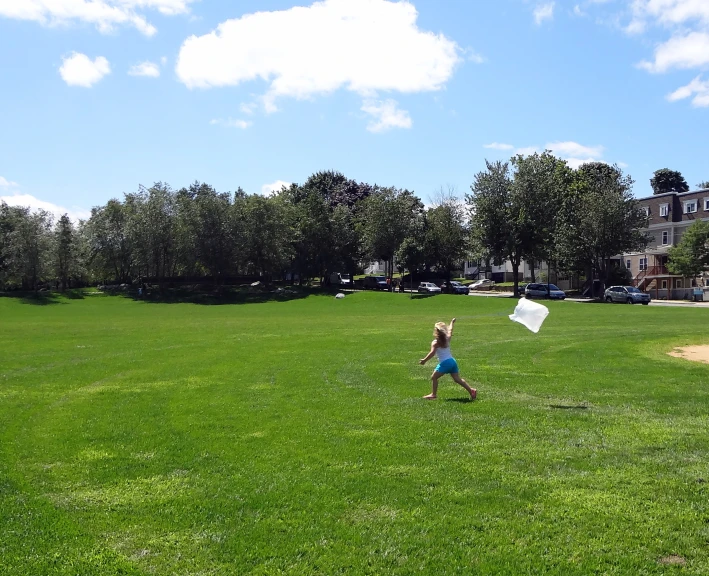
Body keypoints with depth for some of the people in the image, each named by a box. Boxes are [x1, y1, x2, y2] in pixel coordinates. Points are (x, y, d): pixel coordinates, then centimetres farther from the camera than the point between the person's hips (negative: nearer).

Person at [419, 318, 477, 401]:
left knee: (434, 377, 4)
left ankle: (433, 394, 3)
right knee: (457, 379, 7)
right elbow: (450, 331, 32)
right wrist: (452, 323, 48)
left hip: (444, 363, -7)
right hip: (453, 361, 7)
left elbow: (432, 353, -19)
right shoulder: (447, 339, 12)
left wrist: (424, 360, -19)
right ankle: (471, 390, -2)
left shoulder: (435, 343, -6)